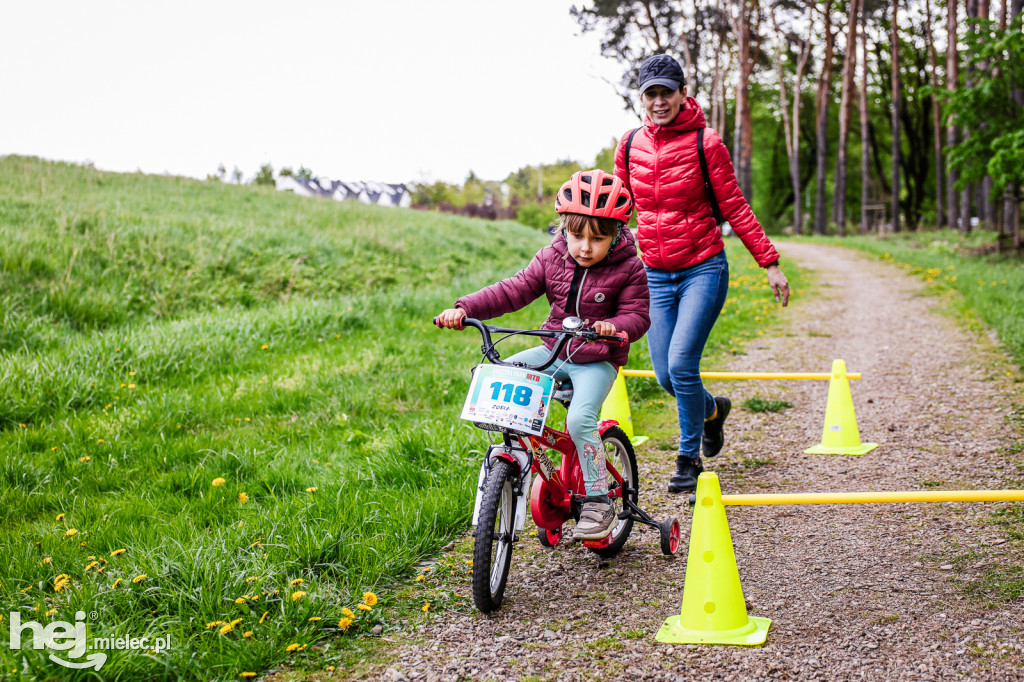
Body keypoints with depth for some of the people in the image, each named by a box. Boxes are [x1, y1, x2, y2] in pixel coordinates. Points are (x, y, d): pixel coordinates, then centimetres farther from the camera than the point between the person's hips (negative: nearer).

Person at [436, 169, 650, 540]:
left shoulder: (628, 270, -10)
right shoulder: (552, 258, -1)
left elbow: (637, 315, -11)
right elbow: (514, 289, -5)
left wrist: (614, 327, -36)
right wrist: (465, 308, -18)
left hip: (597, 360, -5)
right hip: (554, 351, 5)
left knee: (580, 418, -28)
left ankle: (598, 500, -12)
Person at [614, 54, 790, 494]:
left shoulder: (704, 143, -8)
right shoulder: (630, 146, 2)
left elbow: (734, 208, -4)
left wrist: (770, 263, -5)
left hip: (703, 268, -4)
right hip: (655, 274, 4)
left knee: (681, 362, -16)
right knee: (665, 376, 4)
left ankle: (689, 458, 5)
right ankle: (712, 409, 38)